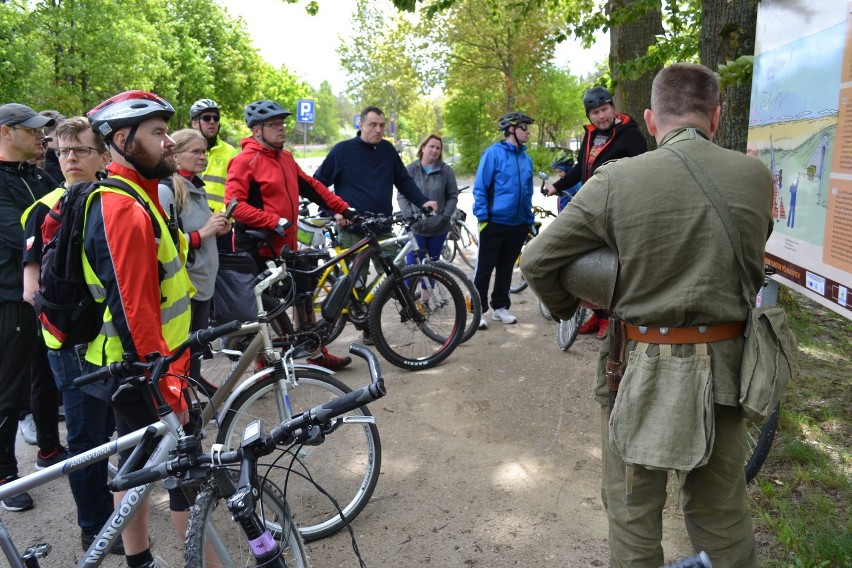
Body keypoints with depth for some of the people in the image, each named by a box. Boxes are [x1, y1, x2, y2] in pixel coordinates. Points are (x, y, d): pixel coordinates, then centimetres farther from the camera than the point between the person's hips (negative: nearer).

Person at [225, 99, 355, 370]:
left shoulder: (286, 158, 10)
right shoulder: (245, 160, -13)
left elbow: (311, 187, 18)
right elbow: (235, 205, -21)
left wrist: (343, 208, 15)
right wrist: (275, 221, -26)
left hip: (287, 246, 8)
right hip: (258, 249, -8)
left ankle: (316, 354, 32)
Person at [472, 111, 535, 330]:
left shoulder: (526, 158, 10)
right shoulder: (493, 153, -8)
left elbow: (528, 192, 16)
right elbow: (480, 187, -10)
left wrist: (529, 220, 14)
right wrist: (482, 217, -13)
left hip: (518, 225, 6)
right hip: (494, 222, -6)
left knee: (506, 268, 14)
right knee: (484, 268, 2)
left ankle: (500, 307, 26)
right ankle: (478, 310, 9)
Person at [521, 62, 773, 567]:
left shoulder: (616, 180, -12)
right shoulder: (756, 176, -4)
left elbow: (538, 261, -10)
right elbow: (751, 265, 11)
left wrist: (567, 309, 8)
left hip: (639, 368, -2)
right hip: (723, 367, 3)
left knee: (633, 508, 16)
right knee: (721, 512, 21)